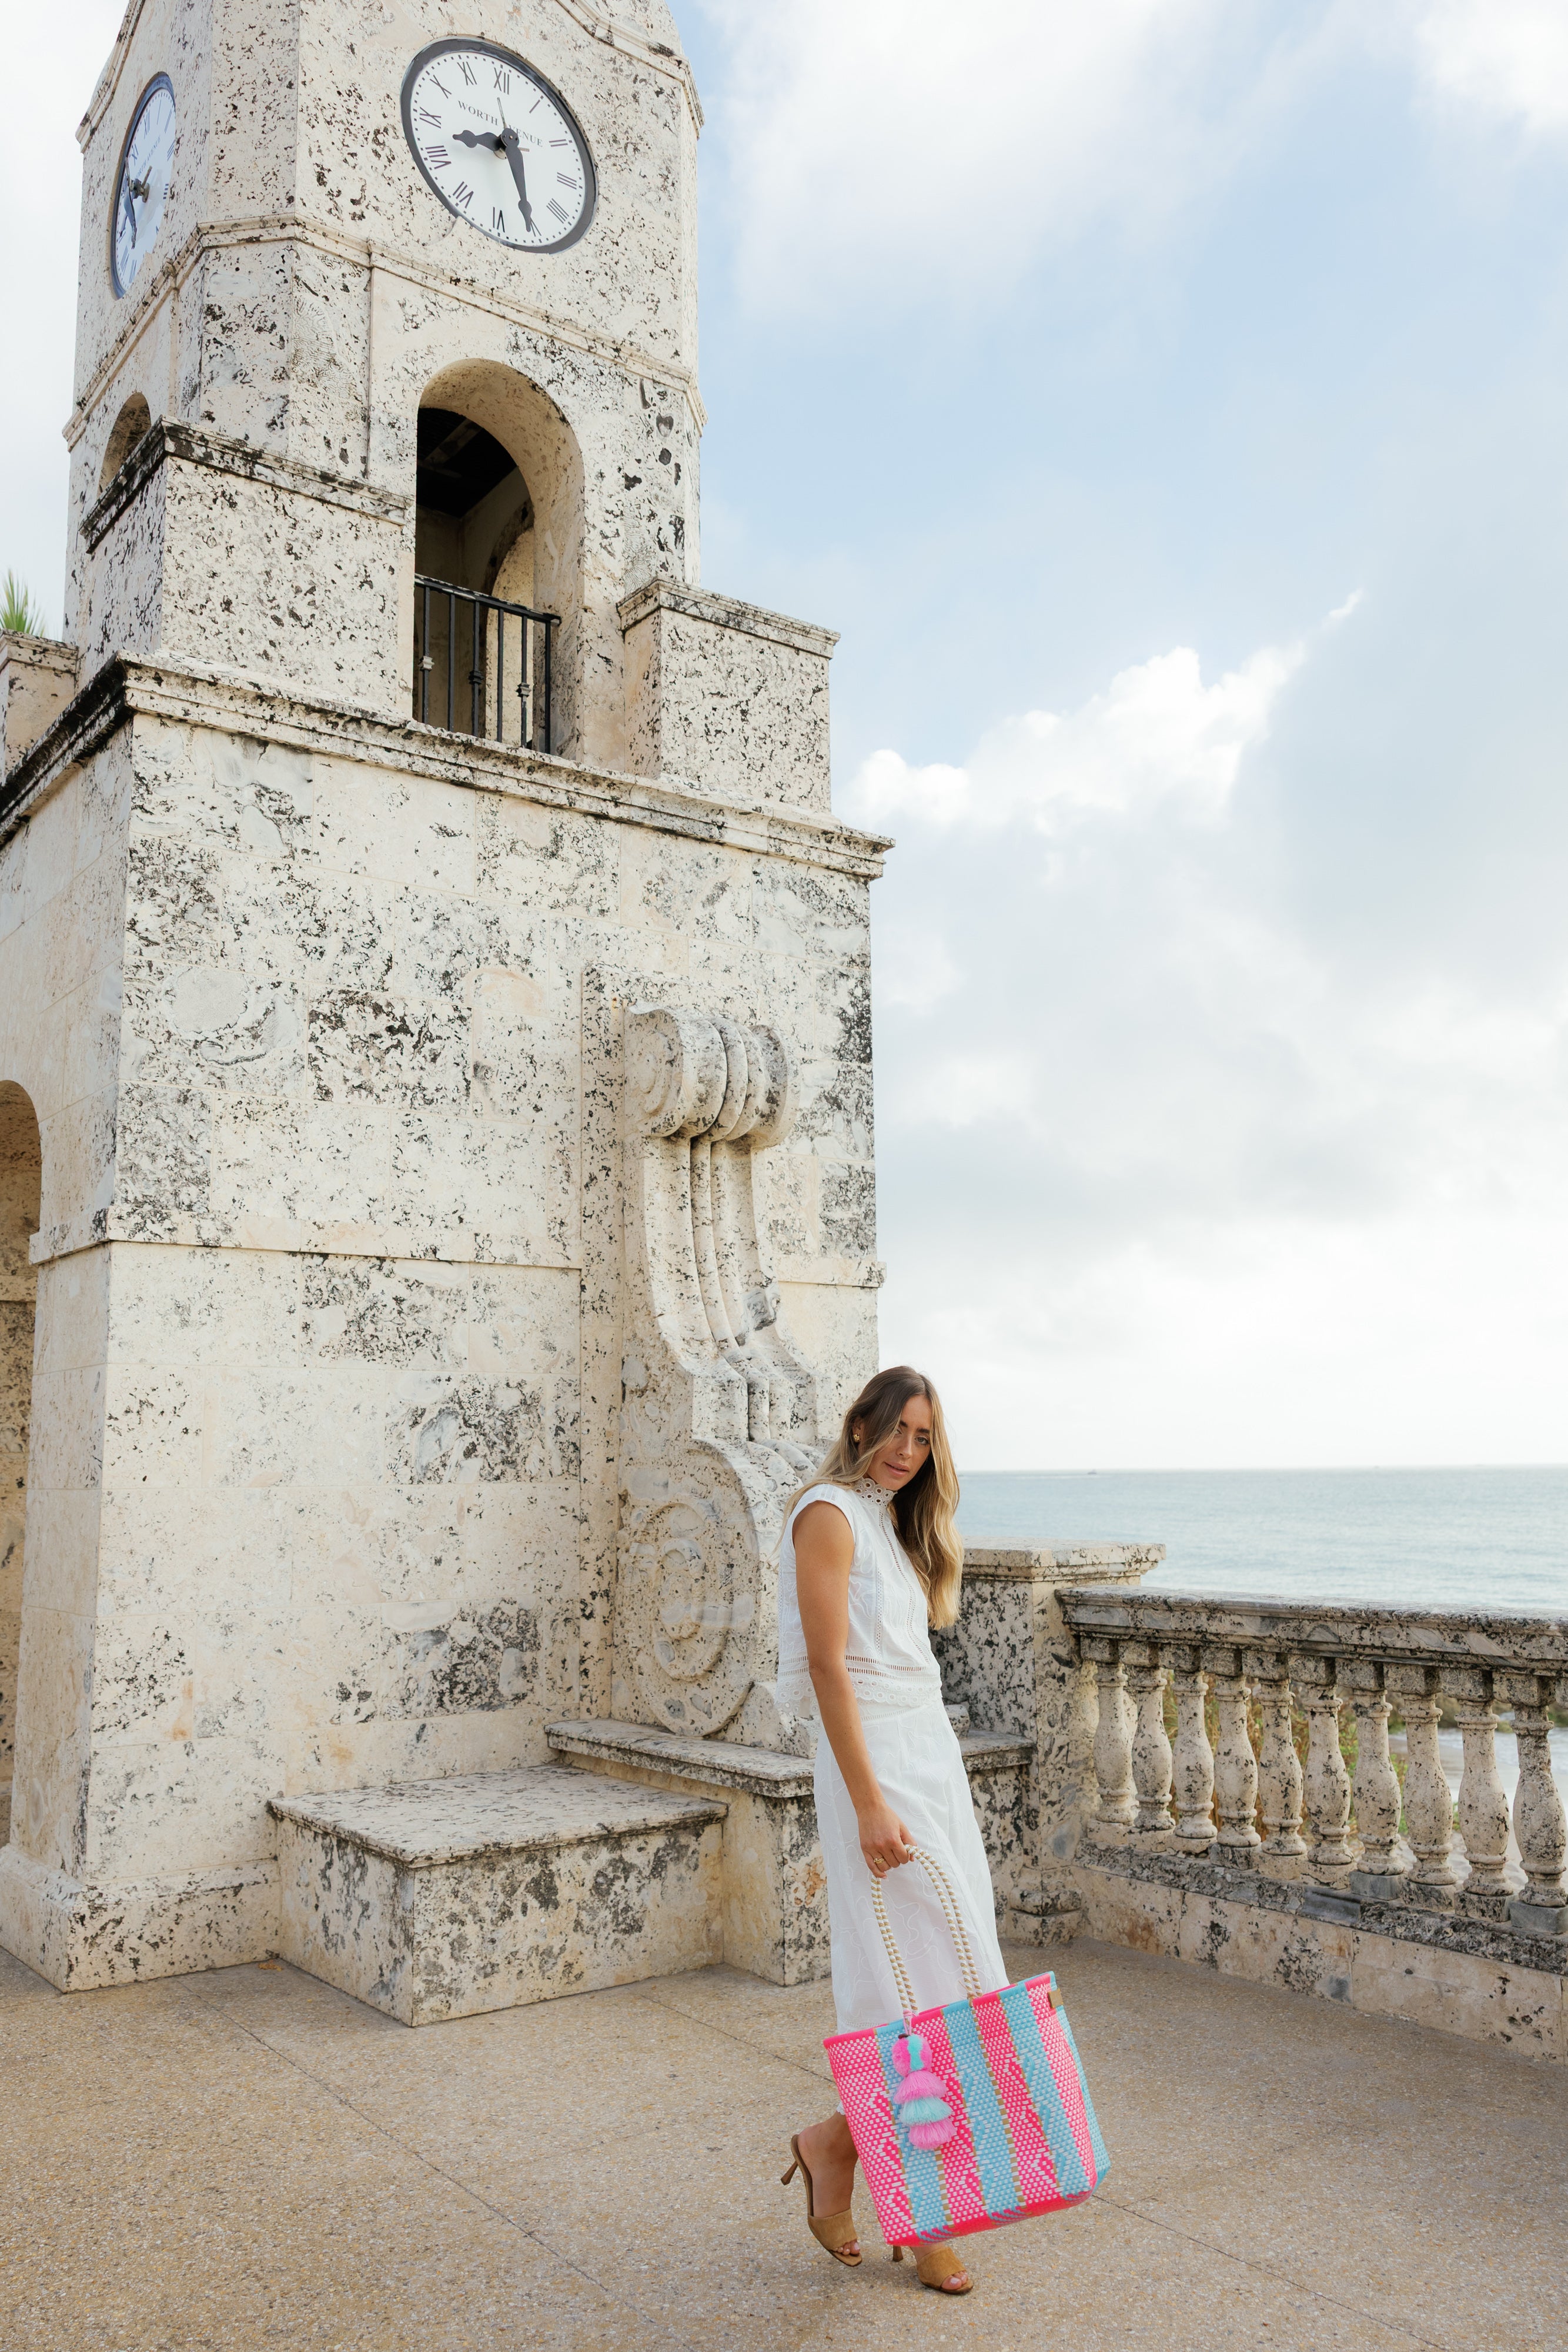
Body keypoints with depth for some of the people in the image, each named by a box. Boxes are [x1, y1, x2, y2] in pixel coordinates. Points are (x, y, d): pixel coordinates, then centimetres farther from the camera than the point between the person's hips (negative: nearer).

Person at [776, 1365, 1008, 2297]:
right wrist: (869, 1803, -20)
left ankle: (837, 2146, 23)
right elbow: (829, 1665, -16)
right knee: (921, 1985, -5)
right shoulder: (830, 1513, -10)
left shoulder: (894, 1524, 16)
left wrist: (926, 1782, 14)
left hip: (933, 1754, 9)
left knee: (941, 1979, 9)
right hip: (879, 1763, -9)